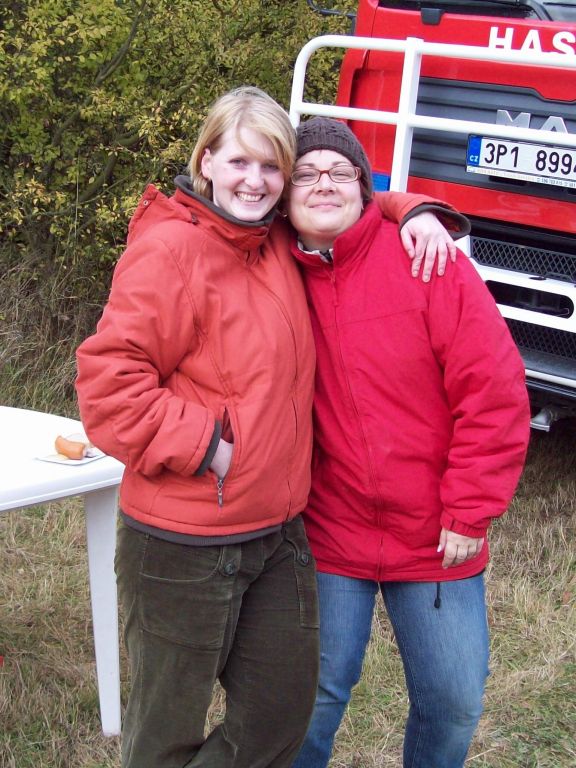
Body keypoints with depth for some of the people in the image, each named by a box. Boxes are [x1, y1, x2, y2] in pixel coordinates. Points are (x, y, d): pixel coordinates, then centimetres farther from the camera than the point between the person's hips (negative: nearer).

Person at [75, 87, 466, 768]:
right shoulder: (170, 250, -15)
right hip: (183, 546, -7)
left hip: (279, 533, 7)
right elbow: (107, 375, -19)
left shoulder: (280, 242, 7)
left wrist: (414, 212, 5)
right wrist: (201, 445, -19)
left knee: (284, 711, 16)